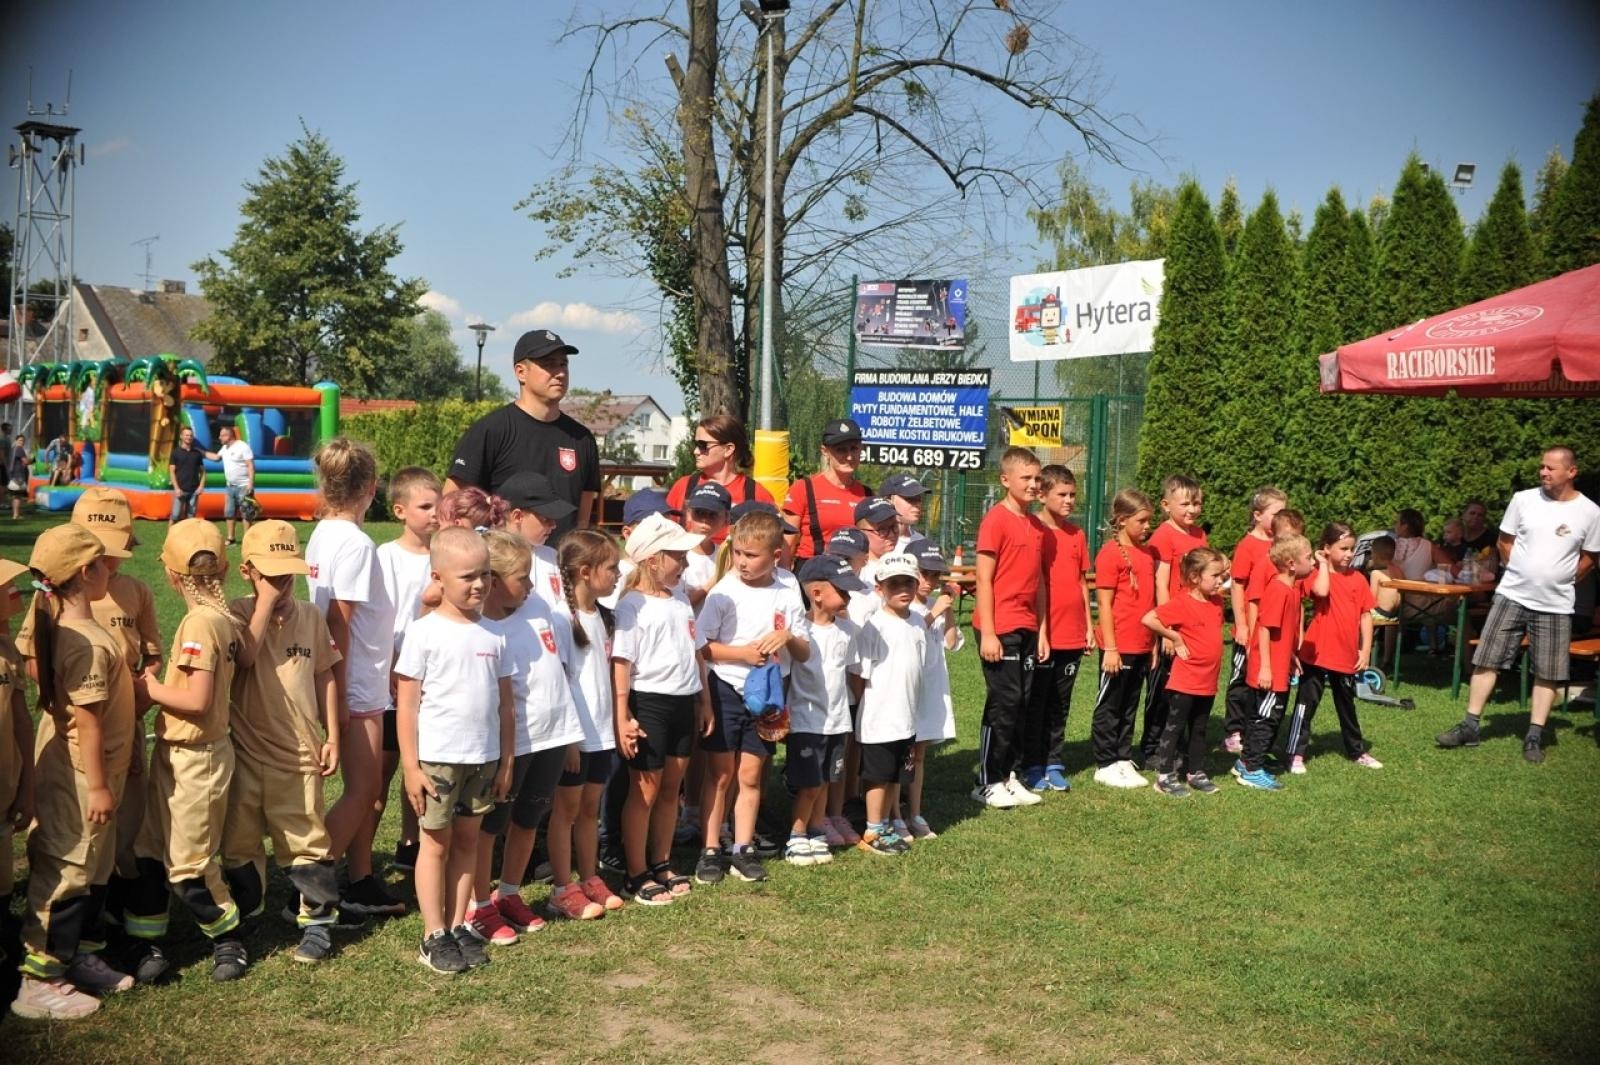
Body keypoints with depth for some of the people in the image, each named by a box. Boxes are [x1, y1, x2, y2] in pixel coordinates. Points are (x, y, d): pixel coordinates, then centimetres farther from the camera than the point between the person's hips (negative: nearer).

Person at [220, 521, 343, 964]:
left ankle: (317, 920, 16)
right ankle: (242, 920, 28)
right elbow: (244, 656, -24)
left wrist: (332, 737, 3)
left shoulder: (310, 616, 1)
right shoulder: (238, 614, -4)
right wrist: (266, 602, -21)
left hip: (299, 752, 0)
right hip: (246, 750, 0)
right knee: (239, 840, 12)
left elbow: (325, 677, 6)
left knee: (306, 840, 6)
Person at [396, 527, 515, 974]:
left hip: (483, 758, 4)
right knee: (437, 842, 6)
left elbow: (505, 702, 9)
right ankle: (434, 936, 13)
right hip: (438, 757, -4)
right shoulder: (424, 632, -9)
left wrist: (505, 760, 7)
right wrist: (410, 765, -12)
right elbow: (407, 703, -9)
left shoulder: (493, 635, 4)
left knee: (467, 839, 11)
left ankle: (458, 926, 21)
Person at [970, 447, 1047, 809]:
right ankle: (988, 783, 5)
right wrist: (987, 633, -16)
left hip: (1028, 628, 7)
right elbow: (984, 579, -13)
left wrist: (1042, 629, 12)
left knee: (1022, 703, 10)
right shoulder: (996, 520, -10)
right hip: (1000, 628, -7)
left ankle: (1009, 776, 19)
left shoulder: (1037, 526, 13)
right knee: (1004, 701, -4)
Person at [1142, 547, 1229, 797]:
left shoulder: (1216, 601, 8)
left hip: (1208, 682, 7)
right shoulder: (1181, 603, -15)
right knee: (1174, 727, 2)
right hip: (1185, 681, -7)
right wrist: (1175, 639, -17)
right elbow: (1149, 619, -24)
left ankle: (1196, 773, 27)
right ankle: (1165, 775, 8)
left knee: (1199, 729, 17)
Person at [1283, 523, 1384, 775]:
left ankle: (1357, 751, 33)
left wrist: (1365, 649, 3)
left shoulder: (1358, 579, 4)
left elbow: (1366, 615, 7)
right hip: (1317, 654, -5)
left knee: (1347, 705, 20)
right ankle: (1296, 754, 7)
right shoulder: (1318, 575, -8)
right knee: (1306, 704, 1)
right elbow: (1321, 591, -32)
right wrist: (1323, 564, -17)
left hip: (1347, 656, 5)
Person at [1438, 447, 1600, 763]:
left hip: (1556, 606, -1)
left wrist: (1562, 584, 6)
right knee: (1486, 661, 0)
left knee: (1547, 674, 4)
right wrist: (1520, 575, 6)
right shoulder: (1523, 499, -3)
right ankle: (1470, 727, 7)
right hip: (1511, 596, 1)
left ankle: (1534, 737, 13)